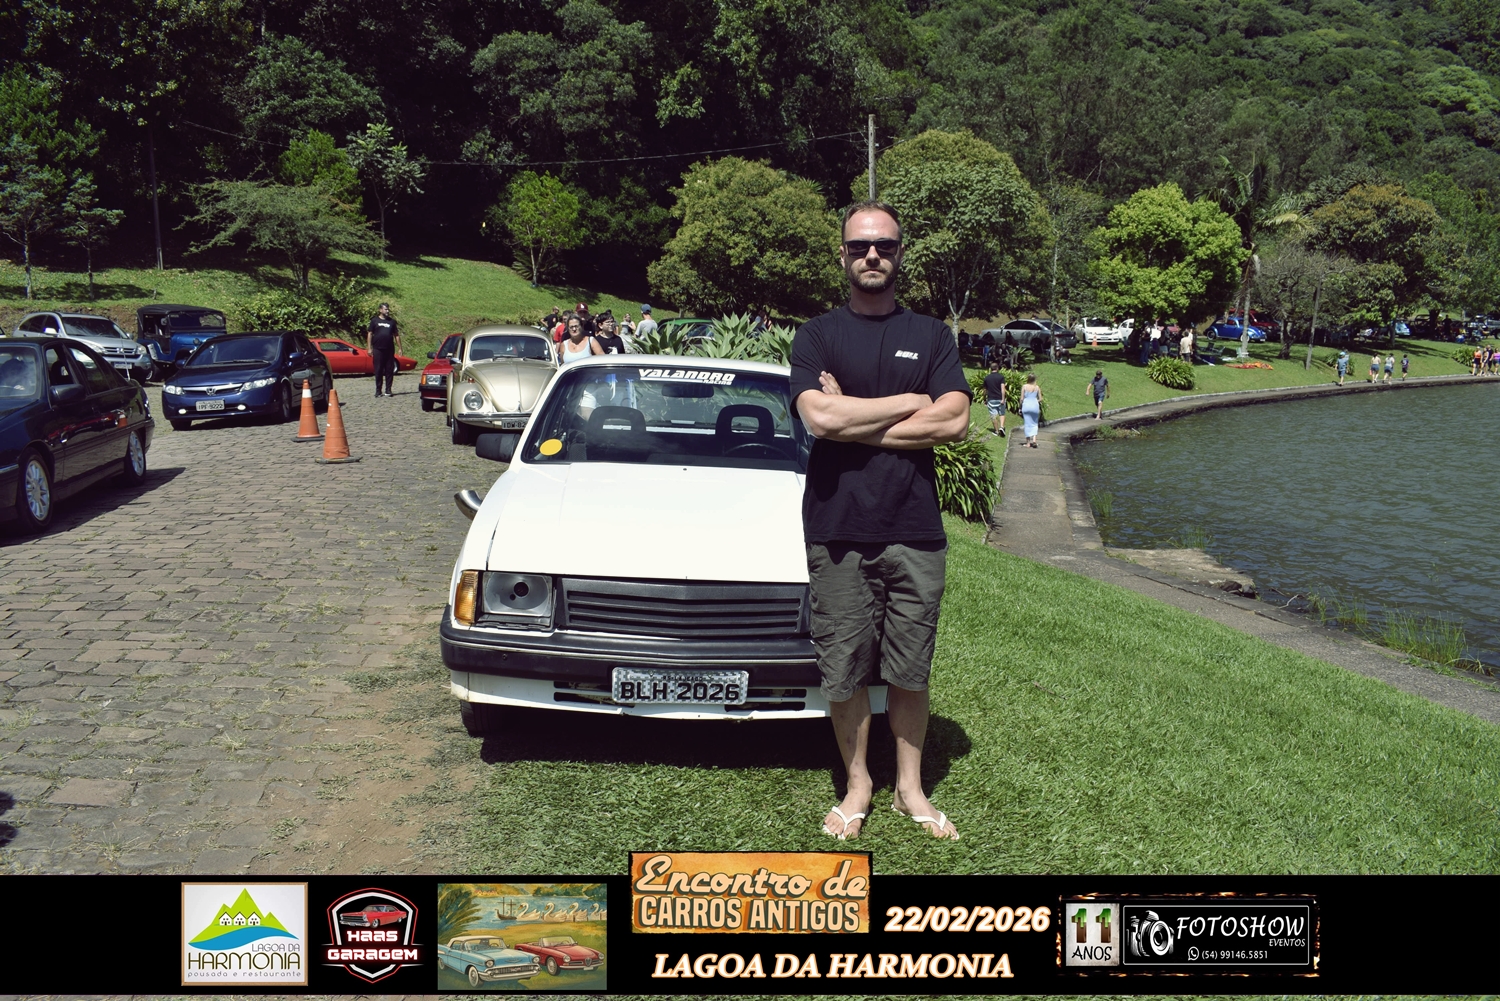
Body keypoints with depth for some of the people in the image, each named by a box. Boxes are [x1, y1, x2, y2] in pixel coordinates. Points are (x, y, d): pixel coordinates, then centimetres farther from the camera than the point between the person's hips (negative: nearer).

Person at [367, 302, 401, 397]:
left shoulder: (391, 321, 13)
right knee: (378, 370, 0)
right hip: (378, 349, -2)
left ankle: (388, 390, 6)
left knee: (389, 370, 1)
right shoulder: (375, 320, 5)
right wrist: (370, 348, -4)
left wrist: (399, 348, 8)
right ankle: (378, 391, 5)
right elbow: (370, 334, 4)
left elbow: (396, 335, 14)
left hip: (389, 349, 2)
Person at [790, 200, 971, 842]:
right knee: (843, 672, 7)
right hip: (837, 530, -1)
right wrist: (912, 403, -8)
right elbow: (819, 418, -14)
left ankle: (910, 788, 27)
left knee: (909, 672, 10)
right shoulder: (817, 336, 5)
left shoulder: (931, 337, 9)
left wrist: (852, 421, -10)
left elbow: (954, 423, -7)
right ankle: (857, 785, 26)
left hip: (914, 529, 1)